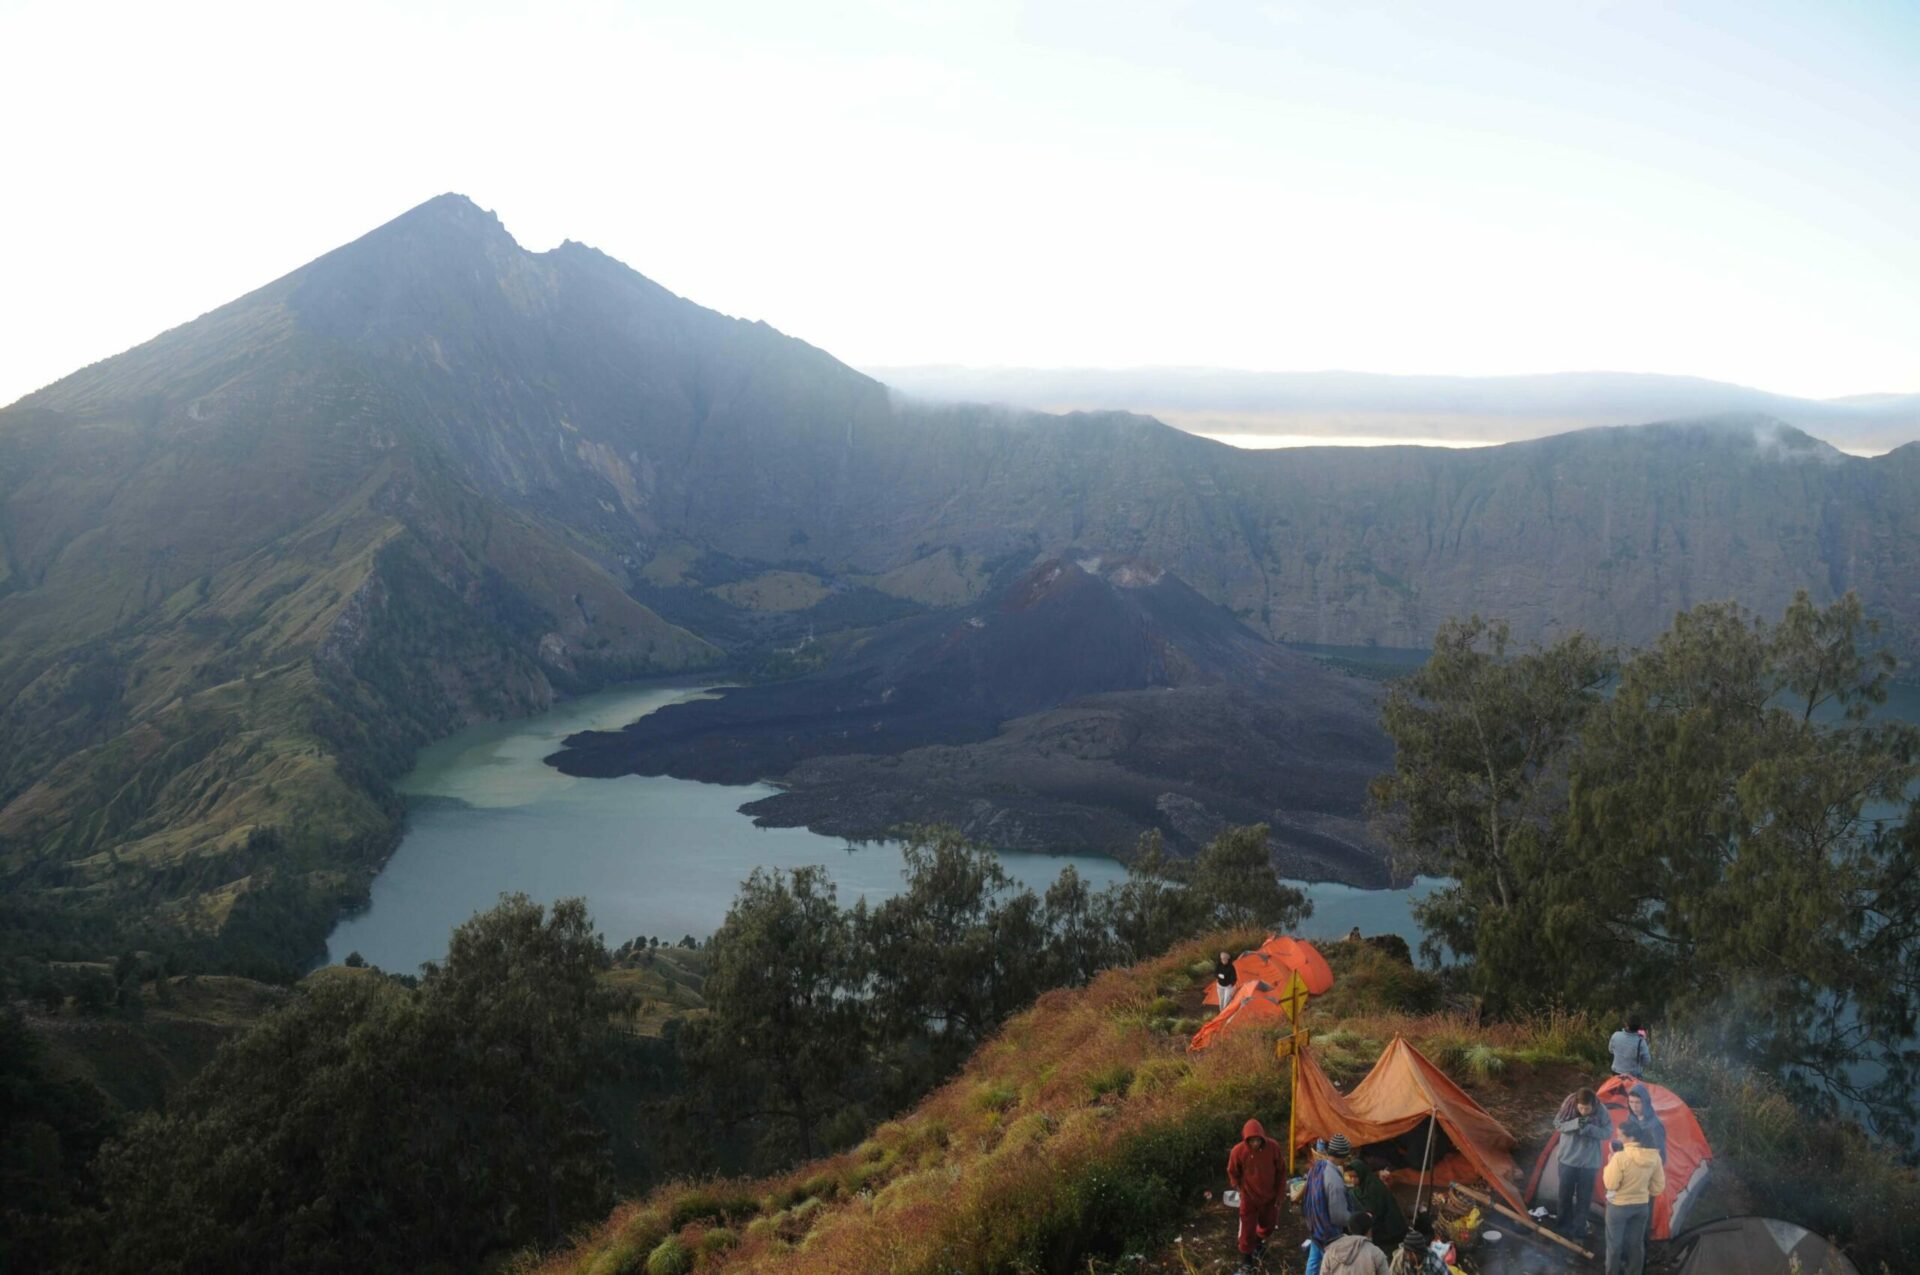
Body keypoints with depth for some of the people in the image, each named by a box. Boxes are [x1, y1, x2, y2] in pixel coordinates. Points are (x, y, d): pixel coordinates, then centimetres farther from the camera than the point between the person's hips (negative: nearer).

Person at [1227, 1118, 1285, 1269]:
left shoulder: (1273, 1147, -24)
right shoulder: (1238, 1151, -27)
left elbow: (1281, 1170, -7)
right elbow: (1233, 1172, -6)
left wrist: (1279, 1193, -2)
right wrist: (1240, 1189, 1)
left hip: (1270, 1195, 2)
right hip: (1249, 1196, -2)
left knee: (1269, 1223, 22)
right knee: (1248, 1227, 8)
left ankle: (1259, 1240, 54)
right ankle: (1246, 1255, 31)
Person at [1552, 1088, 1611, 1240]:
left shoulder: (1601, 1112, -17)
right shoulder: (1568, 1106, -16)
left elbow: (1608, 1132, -12)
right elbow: (1557, 1124, -10)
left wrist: (1590, 1128, -29)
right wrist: (1575, 1123, -28)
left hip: (1589, 1162, -1)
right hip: (1568, 1159, 1)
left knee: (1584, 1198, 5)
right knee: (1565, 1194, 14)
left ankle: (1579, 1232, 18)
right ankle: (1563, 1226, 32)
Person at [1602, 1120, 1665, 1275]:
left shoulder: (1620, 1157, -25)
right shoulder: (1654, 1157, -7)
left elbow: (1610, 1184, -18)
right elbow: (1659, 1186, 2)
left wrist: (1610, 1164, -6)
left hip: (1618, 1205, -5)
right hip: (1642, 1205, 5)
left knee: (1614, 1244, 10)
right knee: (1636, 1244, 17)